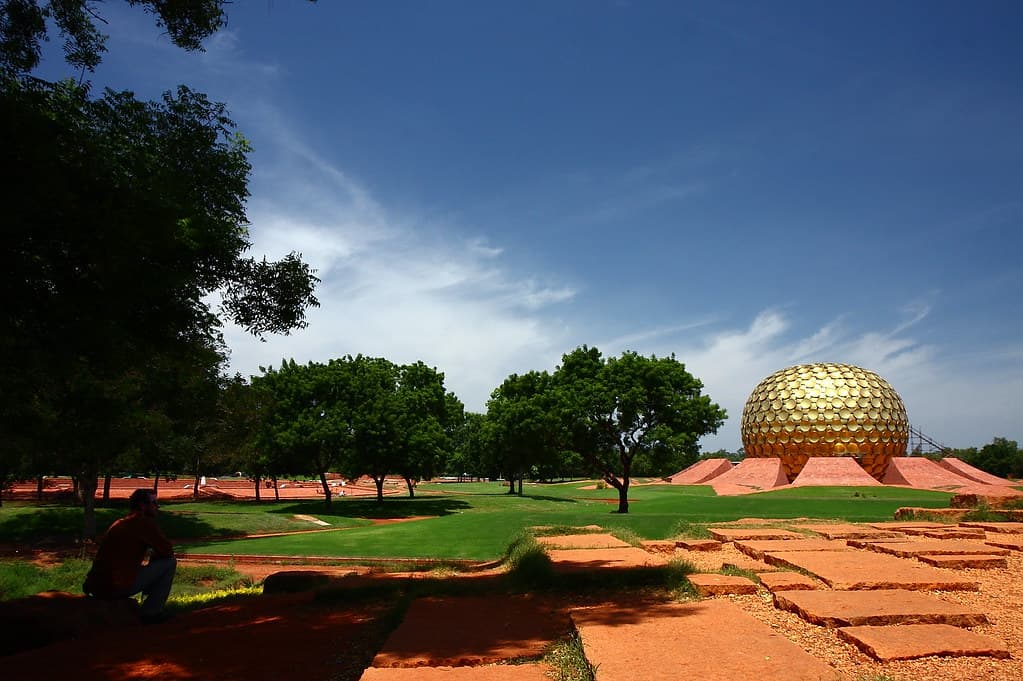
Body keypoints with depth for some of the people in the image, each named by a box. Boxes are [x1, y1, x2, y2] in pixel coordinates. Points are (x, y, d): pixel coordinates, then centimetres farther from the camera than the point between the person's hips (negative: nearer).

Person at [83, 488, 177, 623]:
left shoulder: (120, 522, 19)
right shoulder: (144, 522, -7)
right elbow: (168, 551, -7)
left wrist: (151, 553, 18)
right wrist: (154, 554, 14)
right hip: (117, 587, -9)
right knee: (170, 562, -1)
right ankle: (151, 612, 2)